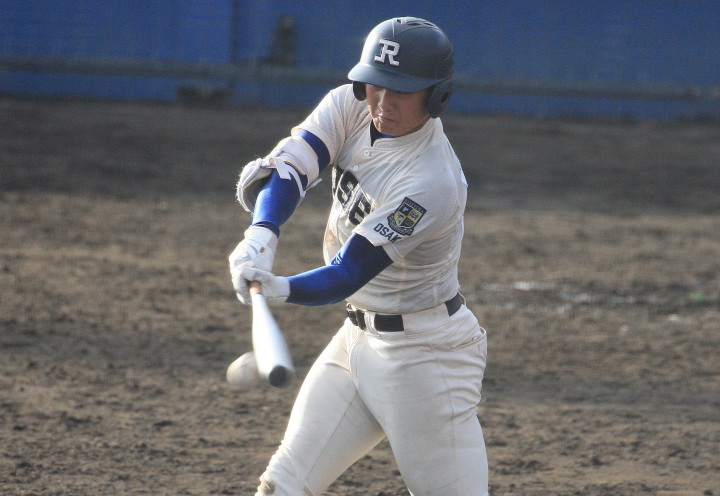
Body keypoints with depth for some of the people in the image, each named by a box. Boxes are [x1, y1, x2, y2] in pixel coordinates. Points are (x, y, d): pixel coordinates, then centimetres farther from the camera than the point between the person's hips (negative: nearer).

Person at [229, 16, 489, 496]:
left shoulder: (433, 181, -27)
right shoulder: (349, 108, -5)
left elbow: (350, 274, -30)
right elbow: (285, 168, -17)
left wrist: (280, 290, -49)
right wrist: (262, 234, -38)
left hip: (425, 353, -8)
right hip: (358, 337, 8)